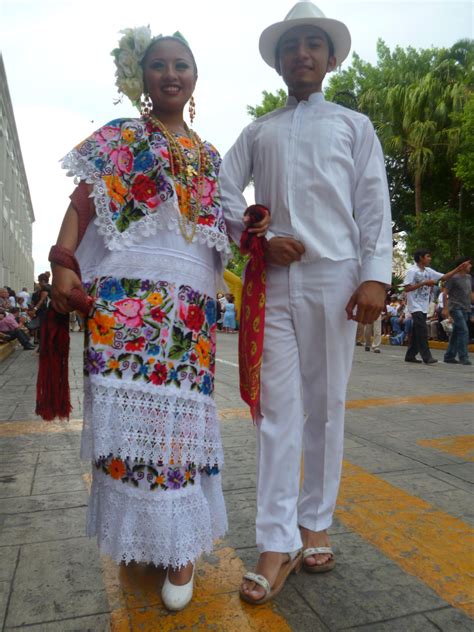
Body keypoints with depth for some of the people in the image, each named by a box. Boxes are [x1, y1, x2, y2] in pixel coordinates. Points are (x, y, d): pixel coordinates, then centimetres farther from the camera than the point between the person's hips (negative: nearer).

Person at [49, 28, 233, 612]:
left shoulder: (209, 155, 23)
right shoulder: (118, 138, 12)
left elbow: (222, 225, 22)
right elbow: (83, 203, 1)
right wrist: (63, 262, -14)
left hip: (191, 299, 3)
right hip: (127, 292, -2)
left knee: (180, 409, 1)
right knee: (129, 407, -3)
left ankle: (180, 541, 14)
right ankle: (139, 533, 16)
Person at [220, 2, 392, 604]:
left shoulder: (354, 125, 16)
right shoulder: (257, 132, 19)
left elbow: (374, 206, 6)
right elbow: (223, 192, 13)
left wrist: (376, 276, -6)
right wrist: (259, 239, -3)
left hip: (335, 278, 0)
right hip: (272, 279, 1)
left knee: (326, 407, 3)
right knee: (279, 409, -3)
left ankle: (315, 524, 20)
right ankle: (278, 544, 5)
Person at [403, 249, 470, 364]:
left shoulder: (429, 271, 11)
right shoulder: (412, 271, -11)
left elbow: (444, 277, 10)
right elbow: (407, 288, -17)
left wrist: (458, 269, 0)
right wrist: (423, 283, -19)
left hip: (424, 307, 8)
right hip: (415, 306, -8)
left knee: (417, 332, 9)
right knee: (422, 330, -12)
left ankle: (410, 356, 15)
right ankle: (426, 357, -9)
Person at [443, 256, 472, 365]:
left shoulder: (469, 277, 14)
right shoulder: (453, 277, -8)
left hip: (465, 309, 7)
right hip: (456, 308, -7)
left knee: (456, 333, 9)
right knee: (464, 331, -15)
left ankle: (449, 356, 15)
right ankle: (463, 357, -12)